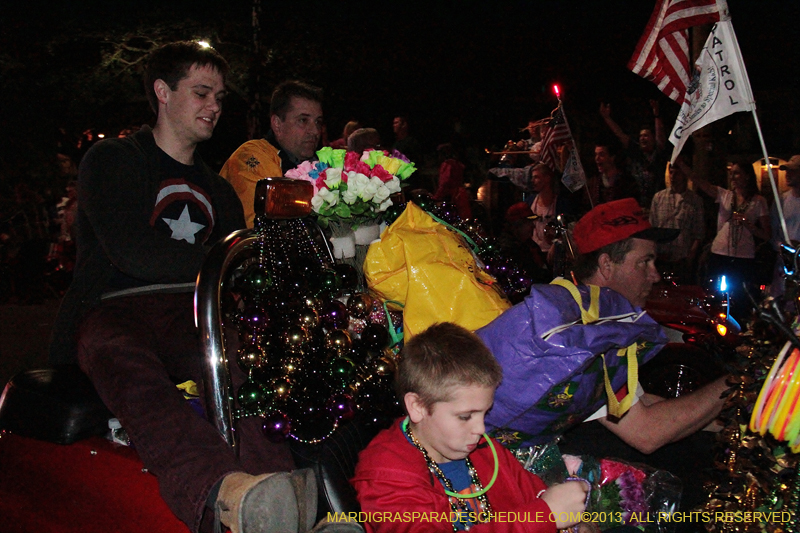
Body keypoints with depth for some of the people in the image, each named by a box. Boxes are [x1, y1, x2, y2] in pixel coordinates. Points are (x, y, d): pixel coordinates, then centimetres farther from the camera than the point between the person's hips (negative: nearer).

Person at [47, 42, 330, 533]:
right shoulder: (113, 159, 12)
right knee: (138, 381, -41)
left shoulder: (216, 188, 30)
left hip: (191, 315, 5)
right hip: (116, 311, -4)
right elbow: (131, 251, -6)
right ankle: (223, 490, -68)